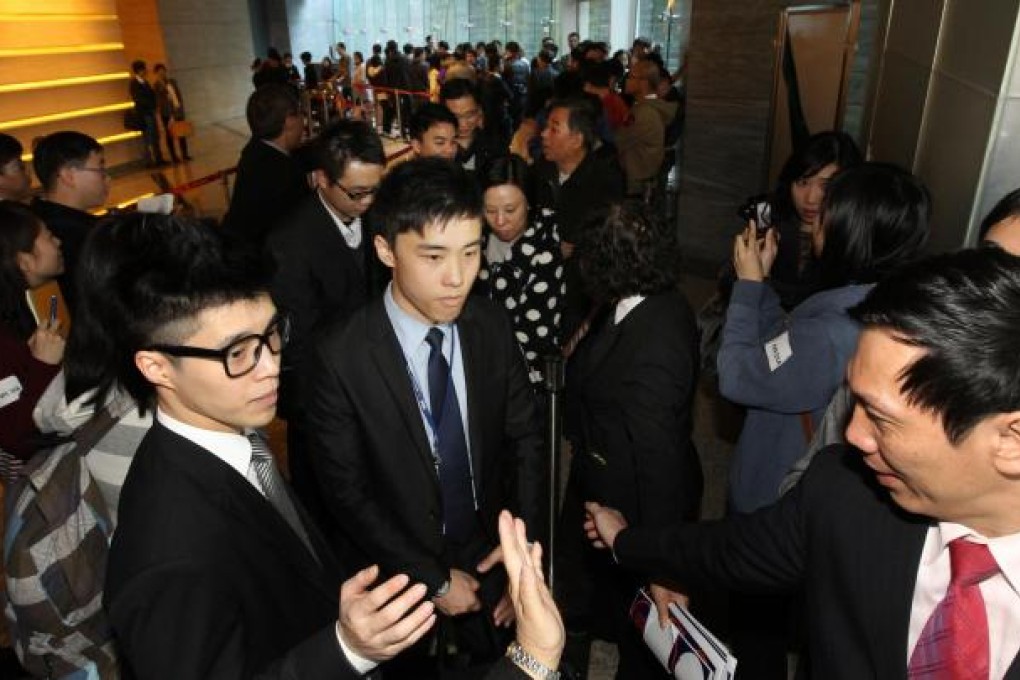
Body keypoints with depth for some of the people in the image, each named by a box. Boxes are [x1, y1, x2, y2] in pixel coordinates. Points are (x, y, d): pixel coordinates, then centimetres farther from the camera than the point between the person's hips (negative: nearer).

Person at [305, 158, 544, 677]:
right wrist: (432, 579, -14)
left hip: (487, 556, 3)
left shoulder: (492, 328, -15)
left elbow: (523, 438, -5)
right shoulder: (340, 359, -25)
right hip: (397, 572, -2)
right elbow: (347, 492, -18)